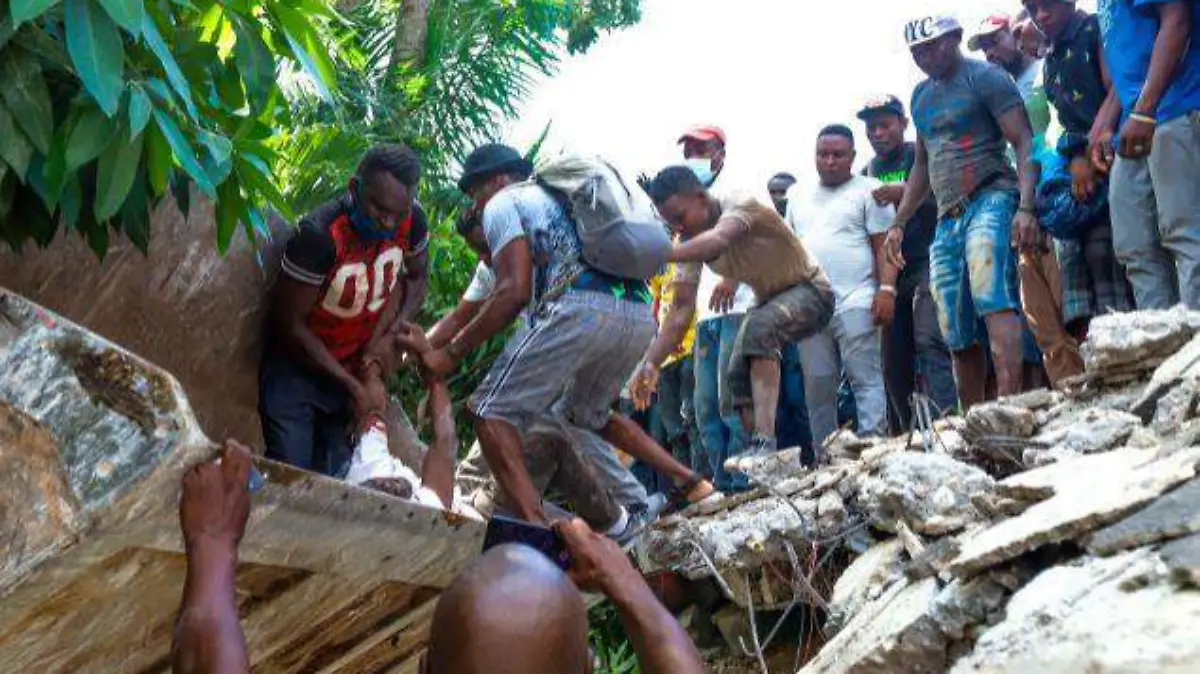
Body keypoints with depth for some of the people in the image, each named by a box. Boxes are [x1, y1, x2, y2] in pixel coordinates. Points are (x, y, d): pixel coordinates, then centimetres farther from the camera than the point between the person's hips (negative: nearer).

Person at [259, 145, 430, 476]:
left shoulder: (412, 221, -16)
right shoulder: (319, 234, -30)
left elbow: (418, 277, 4)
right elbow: (291, 324, -21)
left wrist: (390, 331, -13)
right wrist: (348, 383, -19)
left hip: (355, 366, 4)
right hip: (297, 367, -4)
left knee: (334, 475, 5)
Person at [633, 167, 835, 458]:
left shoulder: (740, 205, -29)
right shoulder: (692, 242, -9)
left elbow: (717, 241, -52)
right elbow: (681, 309, -14)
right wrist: (651, 362, -26)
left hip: (810, 290, -8)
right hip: (768, 302, 8)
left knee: (759, 328, -35)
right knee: (736, 379, -5)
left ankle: (765, 442, -41)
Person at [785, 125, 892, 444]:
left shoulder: (868, 190, 4)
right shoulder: (798, 195, 19)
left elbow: (883, 246, -3)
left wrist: (886, 290, -14)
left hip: (855, 304, -5)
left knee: (867, 381, -7)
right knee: (817, 389, 7)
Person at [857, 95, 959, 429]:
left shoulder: (922, 156, 2)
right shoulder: (867, 172, 19)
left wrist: (906, 192, -22)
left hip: (927, 264, -6)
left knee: (929, 341, -22)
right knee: (894, 362, 3)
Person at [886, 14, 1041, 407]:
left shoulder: (984, 77, -2)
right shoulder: (921, 95, 20)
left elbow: (1025, 144, -9)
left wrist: (1026, 207, -22)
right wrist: (899, 223, 22)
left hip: (990, 200, -7)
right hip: (947, 220, 7)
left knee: (992, 299, -28)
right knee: (958, 338, 5)